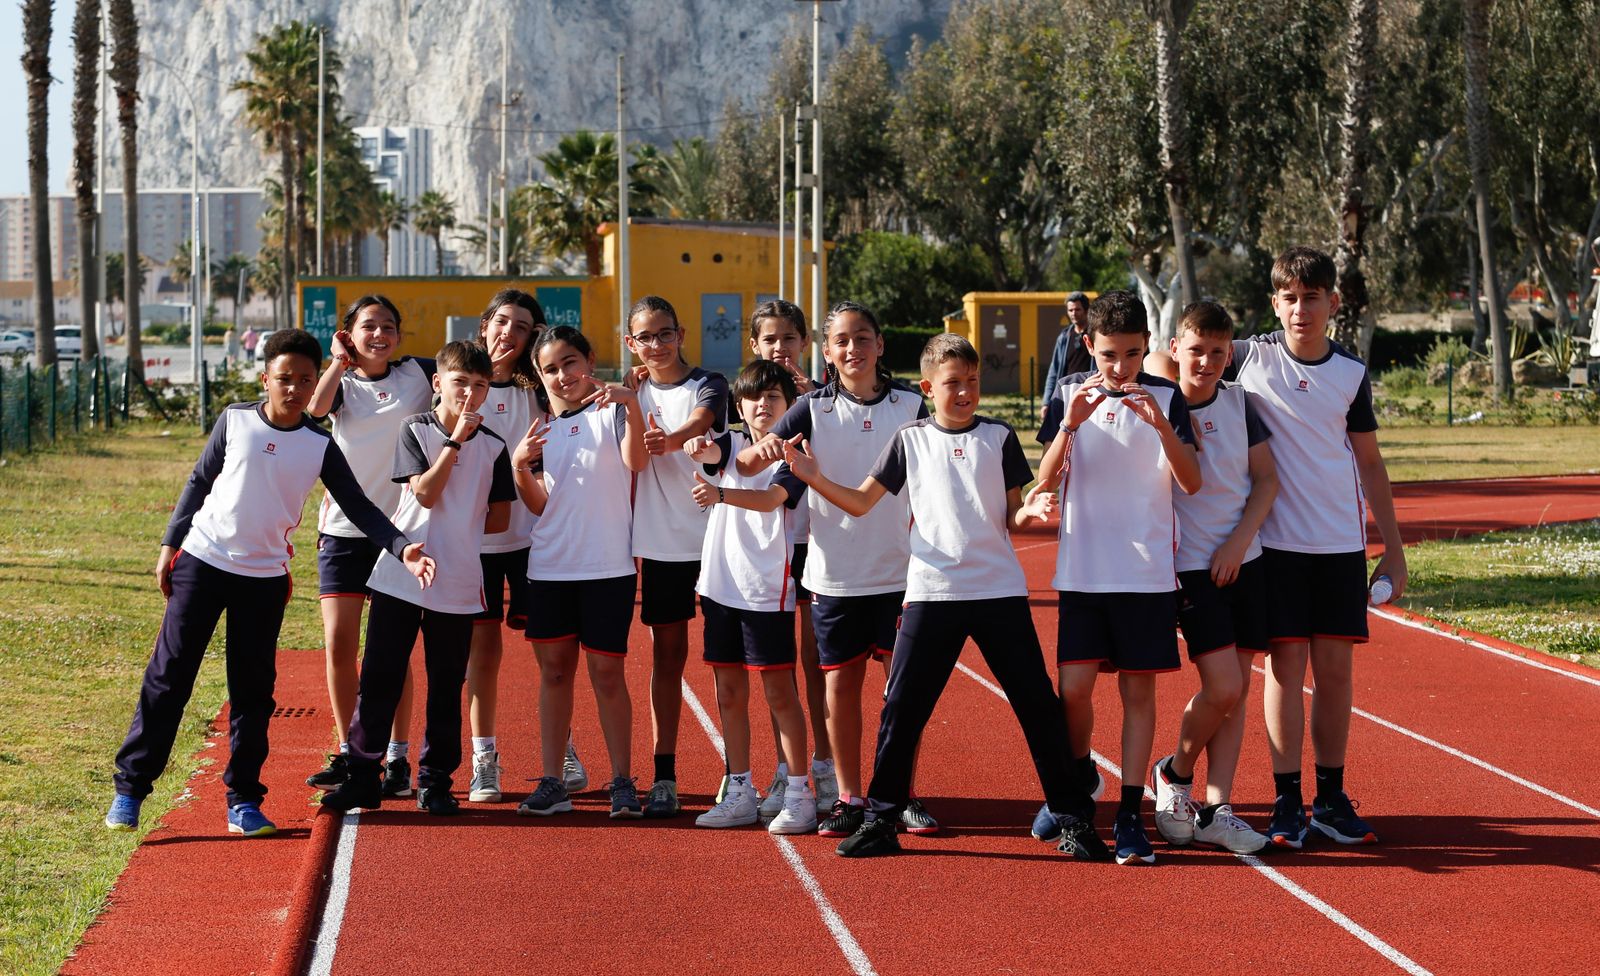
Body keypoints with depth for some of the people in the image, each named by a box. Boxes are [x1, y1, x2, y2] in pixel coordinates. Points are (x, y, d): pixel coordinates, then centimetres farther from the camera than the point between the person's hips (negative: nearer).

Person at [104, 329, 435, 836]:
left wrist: (403, 547, -16)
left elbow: (358, 506, -3)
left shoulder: (320, 446, -2)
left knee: (253, 689, 3)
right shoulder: (235, 420, -2)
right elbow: (199, 482, 7)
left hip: (265, 578, 1)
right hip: (202, 564, -1)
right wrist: (171, 545, 5)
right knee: (169, 675, -1)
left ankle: (243, 800, 11)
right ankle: (130, 786, 4)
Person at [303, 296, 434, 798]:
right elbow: (314, 408, -13)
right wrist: (340, 362, -3)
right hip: (344, 528, 1)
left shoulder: (417, 374, 6)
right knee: (339, 644, -2)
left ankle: (397, 758, 8)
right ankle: (348, 752, 12)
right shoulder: (343, 384, 8)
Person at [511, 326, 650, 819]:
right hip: (549, 565, 4)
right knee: (554, 671, 7)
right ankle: (552, 783, 12)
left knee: (607, 672, -1)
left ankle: (623, 782, 7)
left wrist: (631, 405, -35)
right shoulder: (542, 428, 11)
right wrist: (520, 465, -12)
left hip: (607, 565, -4)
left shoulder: (611, 411, -1)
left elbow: (636, 461, -21)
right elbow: (539, 504, 6)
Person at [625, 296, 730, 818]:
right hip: (658, 540, 3)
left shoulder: (708, 384, -4)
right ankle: (664, 775, 10)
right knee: (666, 655, 6)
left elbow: (699, 421, -26)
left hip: (714, 535, -3)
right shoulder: (633, 394, 9)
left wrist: (670, 441, -45)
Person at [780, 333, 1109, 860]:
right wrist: (814, 478, -10)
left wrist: (1030, 512, -16)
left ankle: (1074, 820, 8)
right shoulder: (911, 439, 6)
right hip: (932, 593, 0)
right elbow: (861, 502, 6)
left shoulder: (999, 436, 6)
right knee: (902, 707, -1)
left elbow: (1011, 516, 7)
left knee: (1038, 705, 0)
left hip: (1000, 592, 0)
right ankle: (881, 819, 10)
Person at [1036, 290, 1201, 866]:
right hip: (1082, 572, 1)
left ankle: (1130, 816, 4)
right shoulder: (1070, 393, 3)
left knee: (1139, 690, -1)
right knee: (1074, 688, -6)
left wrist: (1161, 425, -22)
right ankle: (1079, 780, 21)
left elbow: (1192, 484, -7)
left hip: (1148, 573, 0)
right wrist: (1069, 425, -19)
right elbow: (1045, 481, -2)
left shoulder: (1166, 397, 1)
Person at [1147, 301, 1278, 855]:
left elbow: (1266, 479, 6)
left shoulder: (1240, 403, 5)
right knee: (1223, 686, -13)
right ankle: (1174, 775, 12)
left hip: (1243, 560, 5)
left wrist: (1238, 542, -6)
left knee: (1236, 690, 3)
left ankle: (1215, 811, 8)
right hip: (1189, 565, -5)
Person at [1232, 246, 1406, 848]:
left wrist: (1393, 546, 10)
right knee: (1286, 665, -2)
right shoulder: (1253, 357, -1)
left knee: (1335, 668, 5)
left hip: (1342, 544, 2)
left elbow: (1369, 462, 11)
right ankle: (1287, 802, 5)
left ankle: (1331, 798, 15)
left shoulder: (1351, 374, 4)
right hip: (1277, 541, -2)